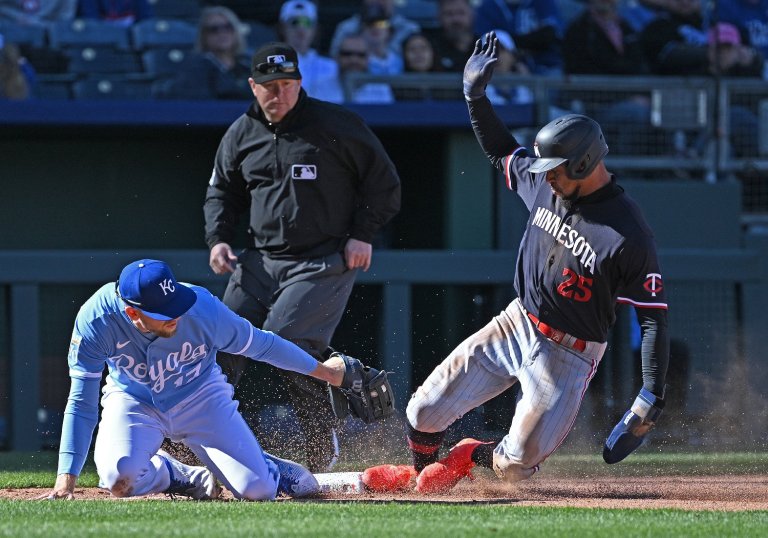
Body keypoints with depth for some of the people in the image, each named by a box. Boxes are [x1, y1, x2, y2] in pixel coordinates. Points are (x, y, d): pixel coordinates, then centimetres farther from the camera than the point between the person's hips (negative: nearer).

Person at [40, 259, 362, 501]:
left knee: (257, 490, -12)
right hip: (133, 400, 0)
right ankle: (187, 478, 6)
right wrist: (67, 477, -34)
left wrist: (320, 370, 1)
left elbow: (260, 344, -13)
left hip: (199, 396, 0)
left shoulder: (203, 309, -31)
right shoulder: (96, 320, -33)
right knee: (120, 477, -30)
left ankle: (275, 470, 30)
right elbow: (82, 403, -27)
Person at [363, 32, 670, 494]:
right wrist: (476, 94, 3)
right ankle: (421, 472, 33)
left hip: (567, 356, -6)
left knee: (516, 466, -9)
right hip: (515, 325, 6)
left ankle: (470, 456, 25)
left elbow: (654, 316, -21)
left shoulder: (628, 234, -25)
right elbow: (501, 150, 17)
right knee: (425, 414, 2)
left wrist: (651, 399, -26)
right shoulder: (546, 183, -4)